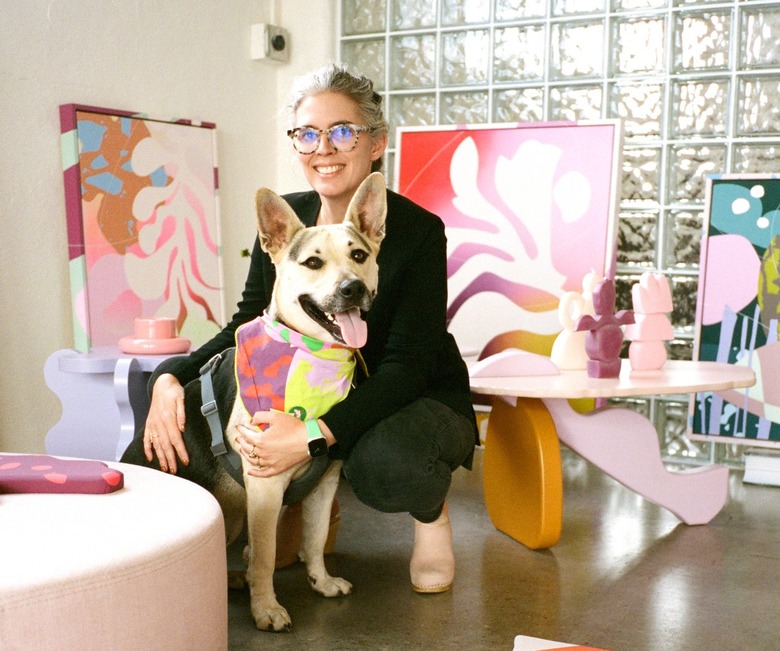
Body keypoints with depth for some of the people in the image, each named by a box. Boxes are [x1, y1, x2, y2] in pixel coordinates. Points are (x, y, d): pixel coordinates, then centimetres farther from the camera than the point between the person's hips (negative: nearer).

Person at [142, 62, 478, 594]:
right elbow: (248, 325, 0)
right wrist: (172, 379, -20)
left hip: (418, 398, -5)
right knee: (165, 379, -9)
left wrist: (316, 434, -39)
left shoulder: (418, 231, -19)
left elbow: (406, 367, -25)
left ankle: (432, 512, 1)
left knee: (383, 467, -40)